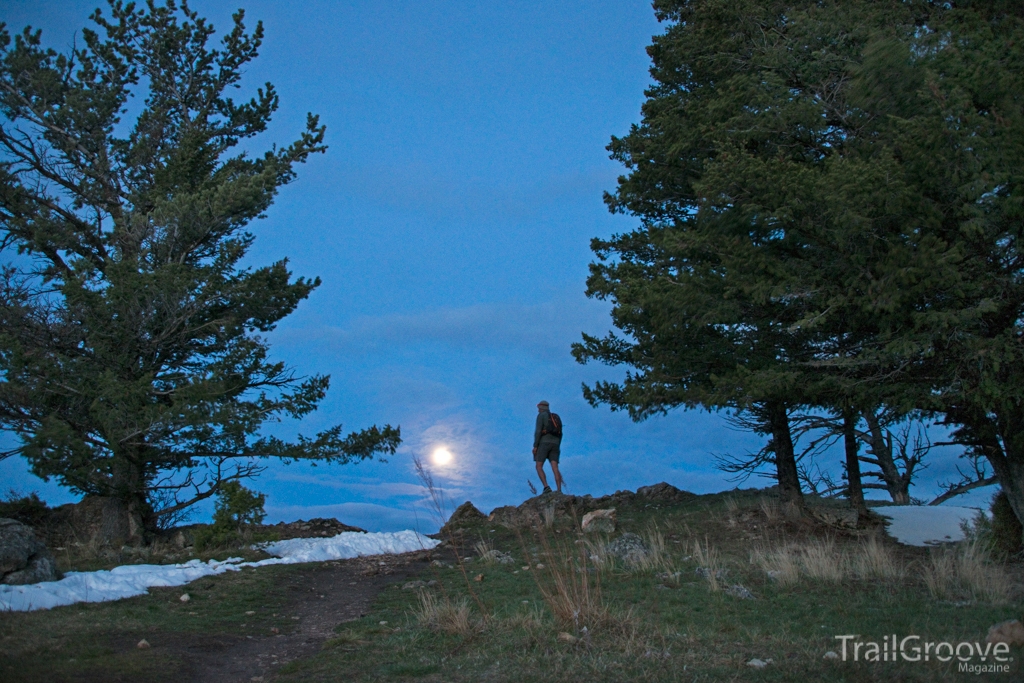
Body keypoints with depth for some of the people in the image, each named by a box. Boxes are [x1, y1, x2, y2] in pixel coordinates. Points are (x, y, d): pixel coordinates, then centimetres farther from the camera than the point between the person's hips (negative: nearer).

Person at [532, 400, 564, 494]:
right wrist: (557, 448, 22)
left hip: (544, 443, -6)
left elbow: (538, 430, -11)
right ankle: (559, 491, -20)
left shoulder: (541, 416, 1)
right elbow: (560, 434, 20)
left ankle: (546, 487, -21)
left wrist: (535, 446, -12)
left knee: (539, 467, -2)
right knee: (555, 469, -5)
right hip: (554, 444, 6)